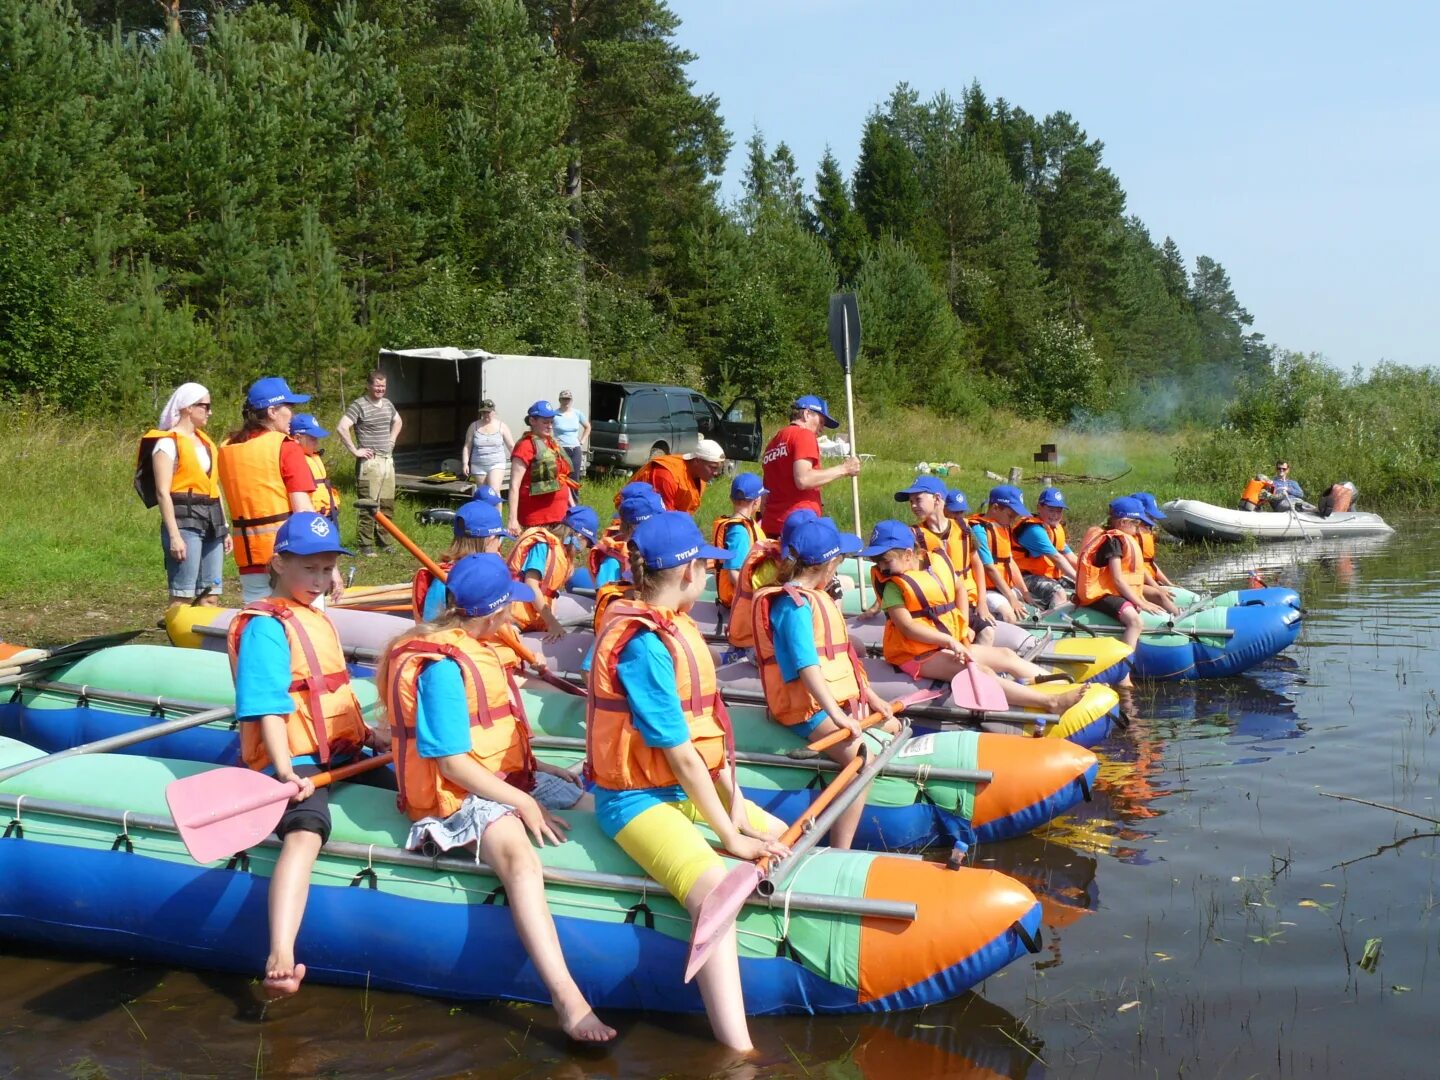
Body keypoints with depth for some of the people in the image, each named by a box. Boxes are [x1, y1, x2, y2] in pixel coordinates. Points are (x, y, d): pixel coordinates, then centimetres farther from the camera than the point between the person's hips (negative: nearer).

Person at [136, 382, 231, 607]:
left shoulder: (205, 441, 19)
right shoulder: (168, 443, -5)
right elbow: (162, 492, -11)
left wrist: (225, 528, 18)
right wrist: (174, 535, -19)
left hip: (211, 522, 8)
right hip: (185, 521, -8)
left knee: (211, 597, 6)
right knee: (182, 597, -9)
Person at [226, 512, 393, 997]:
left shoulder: (318, 618, 21)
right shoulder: (266, 625, -8)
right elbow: (267, 706, -19)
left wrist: (365, 734, 20)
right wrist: (285, 770, -29)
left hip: (340, 754, 10)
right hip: (294, 761, -10)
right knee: (306, 831, -33)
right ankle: (281, 957, -49)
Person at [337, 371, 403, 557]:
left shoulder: (388, 404, 12)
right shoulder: (359, 405, -10)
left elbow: (398, 422, 33)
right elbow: (341, 428, -20)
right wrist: (355, 450, -17)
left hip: (388, 460, 7)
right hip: (370, 461, -7)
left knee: (387, 504, 11)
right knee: (368, 505, -6)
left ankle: (382, 541, 22)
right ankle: (366, 545, 0)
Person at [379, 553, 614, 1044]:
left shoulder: (474, 648, 10)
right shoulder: (442, 668, -19)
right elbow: (453, 764, -21)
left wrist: (535, 769, 14)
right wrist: (525, 804, -18)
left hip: (506, 776, 11)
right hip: (459, 796, -11)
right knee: (519, 854, -38)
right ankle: (568, 1000, -50)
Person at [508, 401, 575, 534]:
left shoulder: (552, 444, 15)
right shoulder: (526, 446, -10)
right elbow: (515, 485, -16)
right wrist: (513, 519, -23)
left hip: (559, 515, 8)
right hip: (536, 519, -8)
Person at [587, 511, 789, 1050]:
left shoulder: (673, 627, 6)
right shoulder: (643, 644, -21)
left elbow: (707, 726, 5)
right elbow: (681, 755, -21)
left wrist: (735, 802, -3)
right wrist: (730, 836, -16)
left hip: (687, 789, 10)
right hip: (638, 800, -10)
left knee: (789, 844, 12)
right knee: (716, 891, -31)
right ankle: (739, 1057, -37)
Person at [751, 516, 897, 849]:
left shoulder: (815, 597, 14)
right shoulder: (794, 604, -18)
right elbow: (806, 665, -29)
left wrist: (870, 696, 18)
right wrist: (837, 715, -36)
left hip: (838, 700, 11)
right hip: (808, 709, -11)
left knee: (891, 726, 23)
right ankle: (839, 855, -31)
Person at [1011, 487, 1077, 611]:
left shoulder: (1056, 528, 13)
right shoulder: (1034, 529, -20)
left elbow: (1070, 557, 9)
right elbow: (1057, 558, -25)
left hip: (1050, 575, 10)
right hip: (1027, 576, -10)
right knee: (1058, 591, -34)